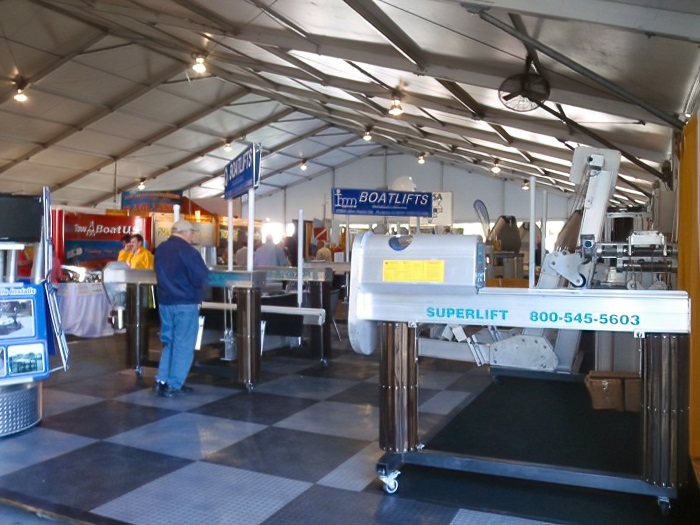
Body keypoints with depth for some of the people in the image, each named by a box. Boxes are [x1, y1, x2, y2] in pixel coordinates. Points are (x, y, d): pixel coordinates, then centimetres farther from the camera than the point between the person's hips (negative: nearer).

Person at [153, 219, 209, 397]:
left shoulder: (160, 249, 9)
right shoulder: (187, 250, -16)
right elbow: (201, 277, -18)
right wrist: (203, 270, 1)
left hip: (164, 302, 7)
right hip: (185, 303, -7)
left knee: (169, 342, 17)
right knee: (183, 345, 2)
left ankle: (162, 380, 15)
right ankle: (173, 385, 4)